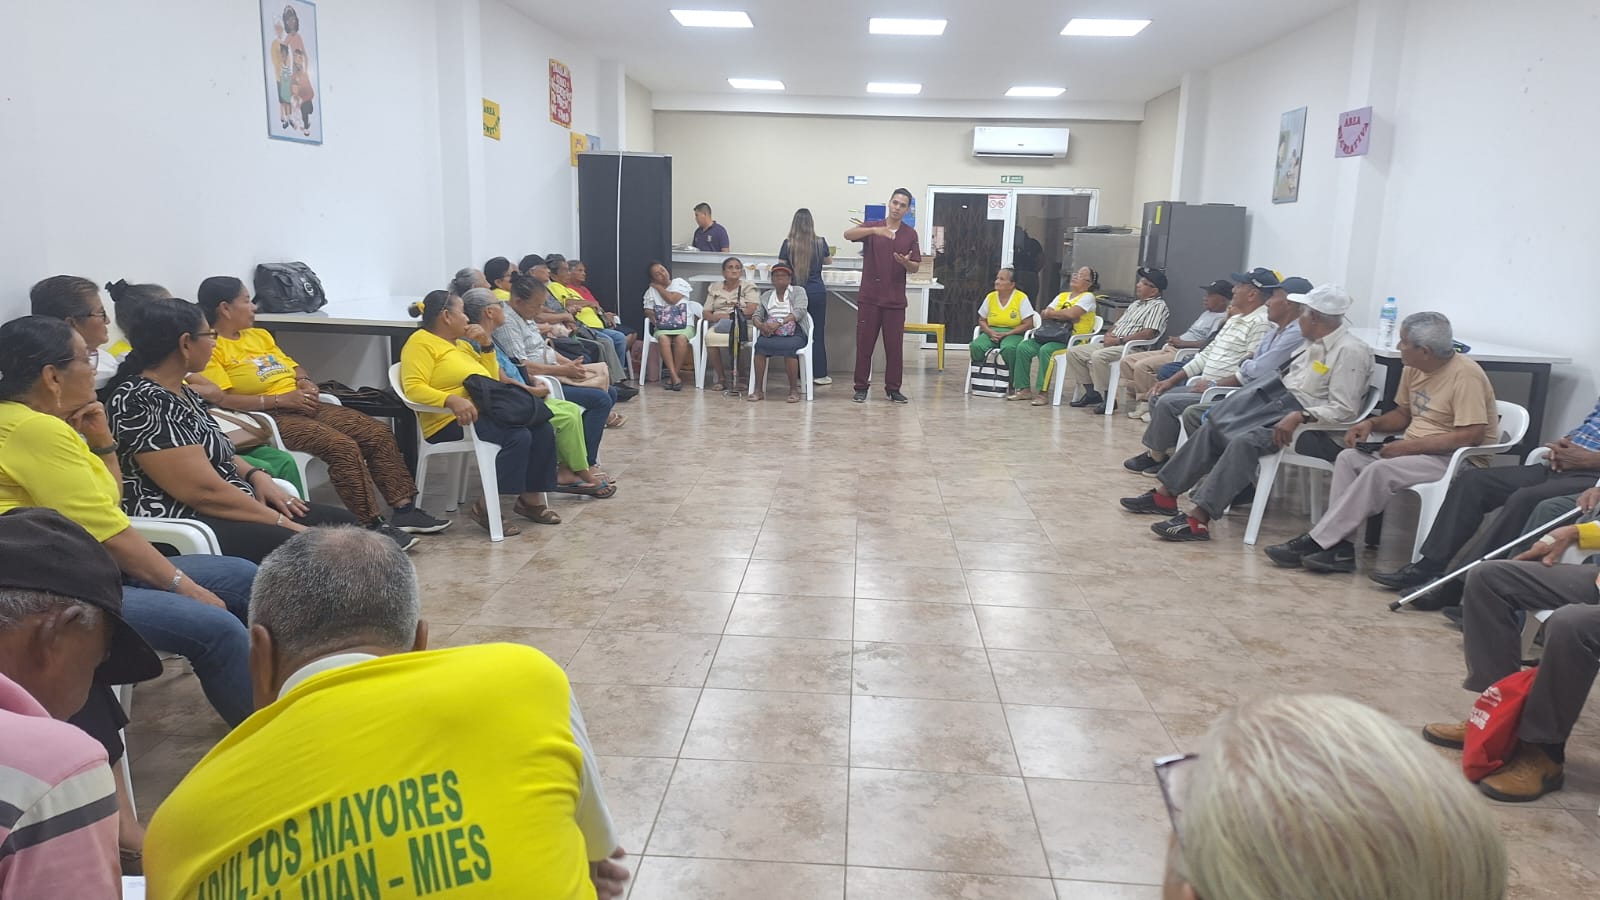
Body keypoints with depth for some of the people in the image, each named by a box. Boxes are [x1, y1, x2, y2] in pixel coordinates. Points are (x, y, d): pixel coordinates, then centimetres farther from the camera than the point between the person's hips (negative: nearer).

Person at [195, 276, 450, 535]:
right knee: (343, 447, -29)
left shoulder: (260, 335, 21)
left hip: (305, 406, 8)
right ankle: (373, 524, -24)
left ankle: (405, 509, -9)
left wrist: (306, 382, 3)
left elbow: (293, 366, 27)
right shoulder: (211, 349, -5)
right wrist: (281, 399, -18)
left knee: (379, 434, -8)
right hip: (270, 417, -8)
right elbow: (221, 399, -16)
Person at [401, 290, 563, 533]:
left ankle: (530, 500, -1)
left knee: (543, 429, -9)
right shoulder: (421, 342, -3)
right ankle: (486, 509, -24)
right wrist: (452, 400, -32)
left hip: (484, 411, 9)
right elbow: (414, 388, -17)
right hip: (451, 421, -9)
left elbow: (492, 380, 25)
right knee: (518, 437, -29)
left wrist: (486, 345, 13)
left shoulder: (462, 344, 23)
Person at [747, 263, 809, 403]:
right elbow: (756, 315, 12)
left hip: (793, 334, -3)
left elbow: (799, 312, -7)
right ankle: (757, 390, -28)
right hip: (771, 334, 3)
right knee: (759, 345, -31)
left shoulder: (798, 292, 10)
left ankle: (794, 390, -25)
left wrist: (779, 323, -22)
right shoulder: (766, 296, 22)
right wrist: (760, 325, -14)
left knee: (789, 347, -37)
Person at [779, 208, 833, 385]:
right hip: (817, 292, 0)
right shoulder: (820, 243, -1)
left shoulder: (788, 244, -6)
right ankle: (819, 374, 9)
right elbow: (829, 261, 18)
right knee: (818, 332, 6)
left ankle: (801, 375, 9)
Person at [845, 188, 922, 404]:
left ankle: (893, 388, 14)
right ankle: (861, 387, 11)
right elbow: (847, 234, -19)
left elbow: (915, 268, 5)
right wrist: (874, 230, -33)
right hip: (869, 297, -1)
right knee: (864, 344, 2)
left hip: (895, 299, 1)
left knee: (894, 346, 3)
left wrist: (906, 262, -19)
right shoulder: (872, 227, 0)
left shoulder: (910, 234, 6)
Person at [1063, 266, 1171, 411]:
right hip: (1112, 345, 10)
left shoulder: (1158, 306, -4)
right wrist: (1109, 335, 1)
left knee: (1098, 356, -35)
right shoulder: (1136, 304, 25)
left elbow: (1148, 334, -17)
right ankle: (1092, 393, 2)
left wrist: (1119, 340, -17)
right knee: (1073, 352, -1)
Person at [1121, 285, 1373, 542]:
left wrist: (1299, 416, -31)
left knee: (1245, 441, -32)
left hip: (1315, 430, -10)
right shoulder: (1317, 345, 17)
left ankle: (1198, 517, -36)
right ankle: (1166, 493, -2)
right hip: (1286, 412, 10)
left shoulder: (1350, 350, -13)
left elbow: (1344, 409, -20)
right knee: (1212, 427, -1)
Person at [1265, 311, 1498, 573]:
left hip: (1458, 460, -9)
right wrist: (1371, 424, 2)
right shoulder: (1414, 369, 8)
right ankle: (1338, 547, -19)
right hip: (1416, 451, 9)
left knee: (1380, 470, -29)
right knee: (1348, 458, -10)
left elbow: (1471, 436, -24)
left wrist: (1408, 447, -22)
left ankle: (1316, 542, -26)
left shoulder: (1465, 375, -17)